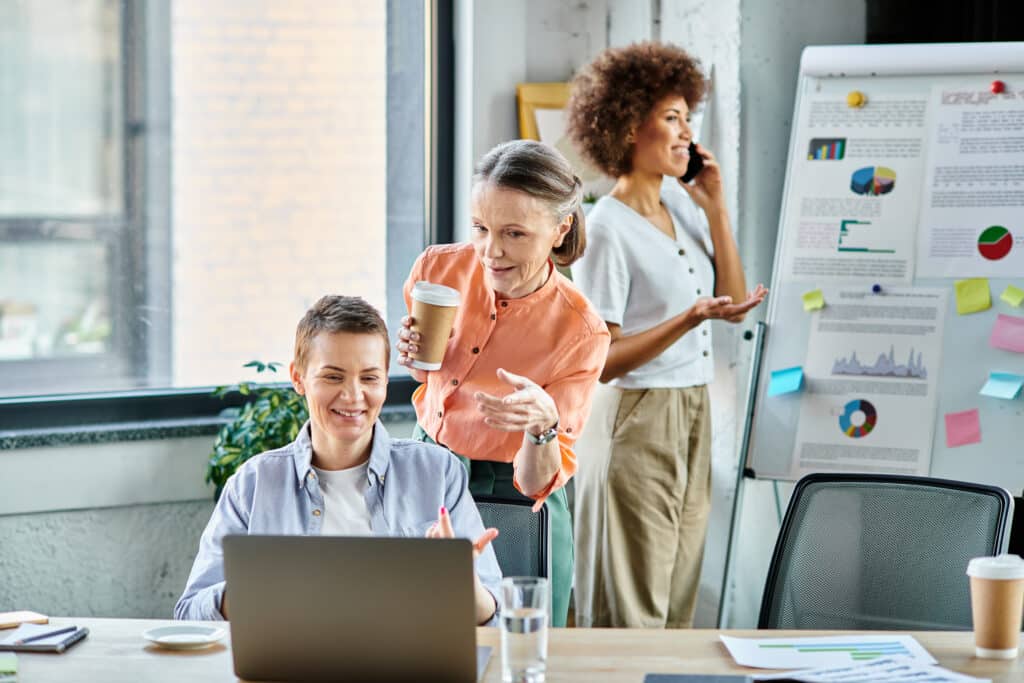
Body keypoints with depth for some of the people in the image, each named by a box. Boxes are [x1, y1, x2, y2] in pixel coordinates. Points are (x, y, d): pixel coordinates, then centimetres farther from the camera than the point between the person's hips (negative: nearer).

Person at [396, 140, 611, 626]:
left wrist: (543, 423, -38)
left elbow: (537, 485, -18)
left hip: (510, 502, -4)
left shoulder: (581, 332, -21)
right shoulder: (438, 269, -10)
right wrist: (411, 355, -11)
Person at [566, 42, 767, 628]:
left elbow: (733, 304, 7)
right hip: (638, 421, -8)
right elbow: (602, 361, -16)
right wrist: (692, 317, -26)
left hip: (693, 415, 8)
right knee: (632, 613, -2)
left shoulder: (681, 202, 9)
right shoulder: (608, 228, -14)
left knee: (678, 606, 11)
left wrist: (715, 208, 1)